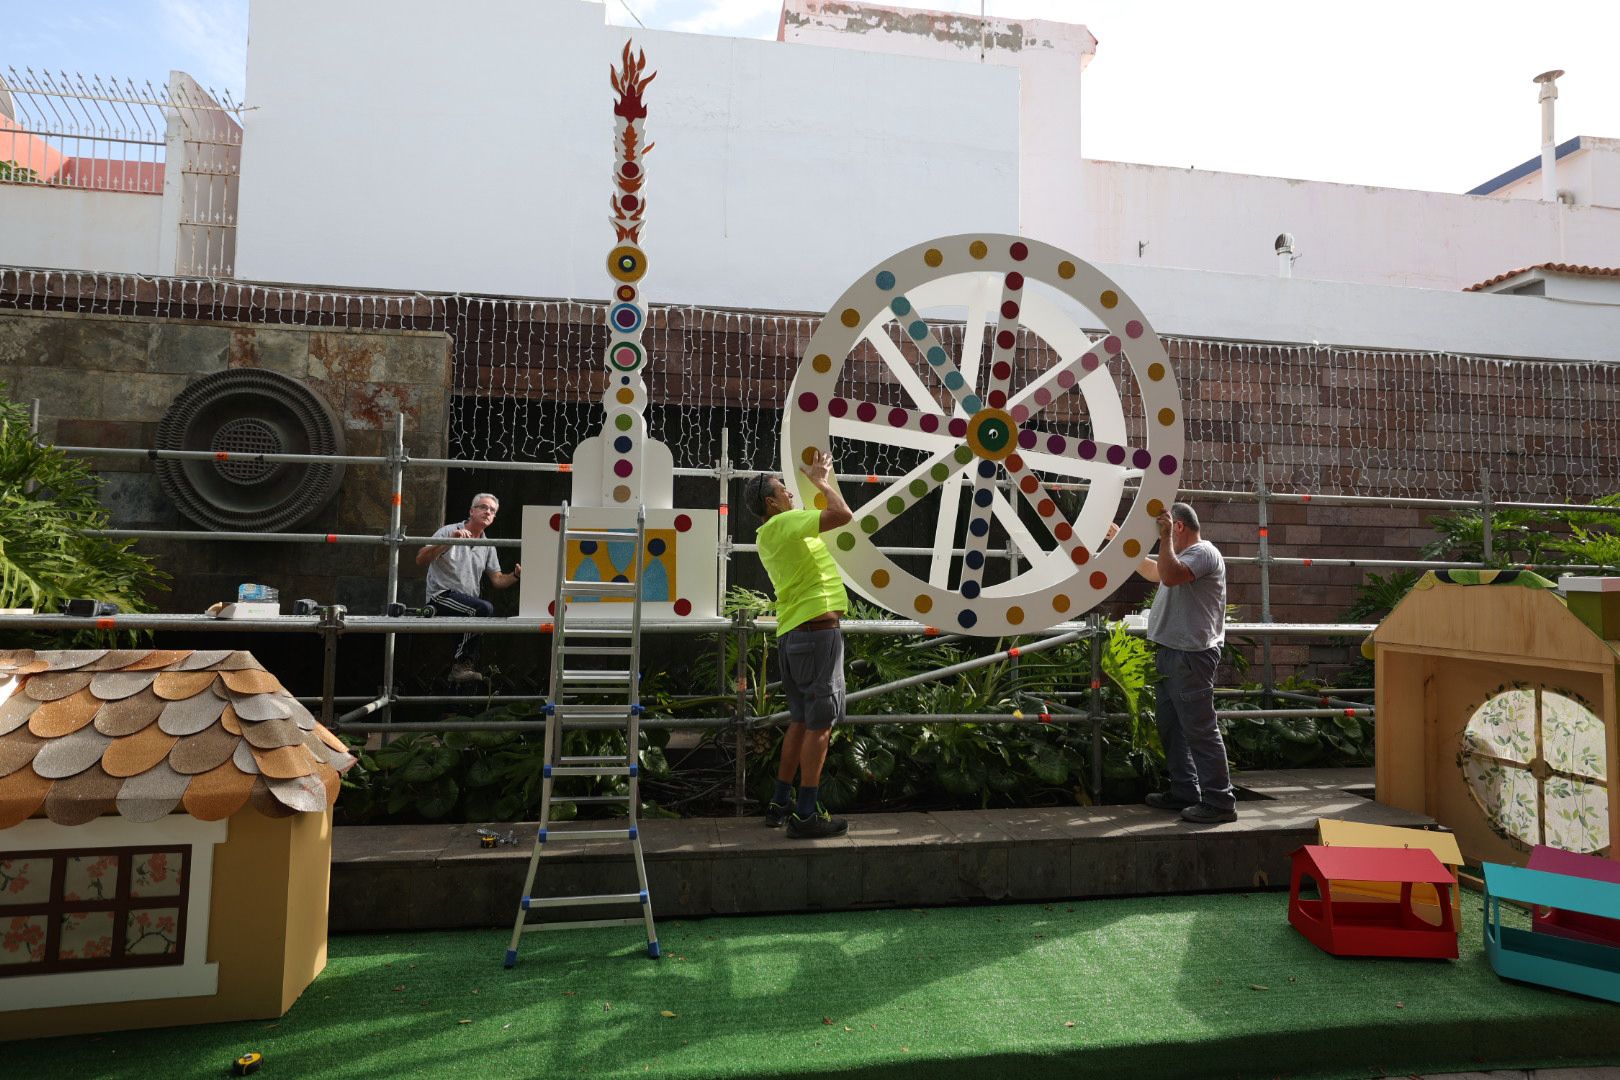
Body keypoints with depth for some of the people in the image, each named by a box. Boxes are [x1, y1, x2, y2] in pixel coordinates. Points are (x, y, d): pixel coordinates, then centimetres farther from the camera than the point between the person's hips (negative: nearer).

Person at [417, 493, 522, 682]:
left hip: (468, 602, 7)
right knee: (484, 608, -30)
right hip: (442, 595, -7)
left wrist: (516, 575, -9)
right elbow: (420, 560, -14)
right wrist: (449, 542, -26)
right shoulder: (449, 532, -2)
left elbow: (497, 580, 12)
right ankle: (461, 664, -18)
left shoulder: (488, 546, 16)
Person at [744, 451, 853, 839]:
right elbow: (842, 514, -19)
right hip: (816, 628, -10)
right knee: (820, 723, -5)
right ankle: (806, 815, -1)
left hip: (791, 633, 10)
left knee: (802, 720, 16)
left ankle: (780, 804, 22)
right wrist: (821, 481, -4)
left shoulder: (770, 535, 18)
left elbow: (823, 516, 33)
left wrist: (820, 479, 29)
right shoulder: (785, 523, -11)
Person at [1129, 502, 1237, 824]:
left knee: (1200, 730, -9)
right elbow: (1151, 570, 34)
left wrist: (1165, 538, -22)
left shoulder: (1203, 552, -10)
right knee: (1171, 726, 15)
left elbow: (1170, 576, -28)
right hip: (1172, 653, 11)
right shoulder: (1186, 555, 22)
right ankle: (1184, 792, 23)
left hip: (1191, 655, -11)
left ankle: (1220, 801, -4)